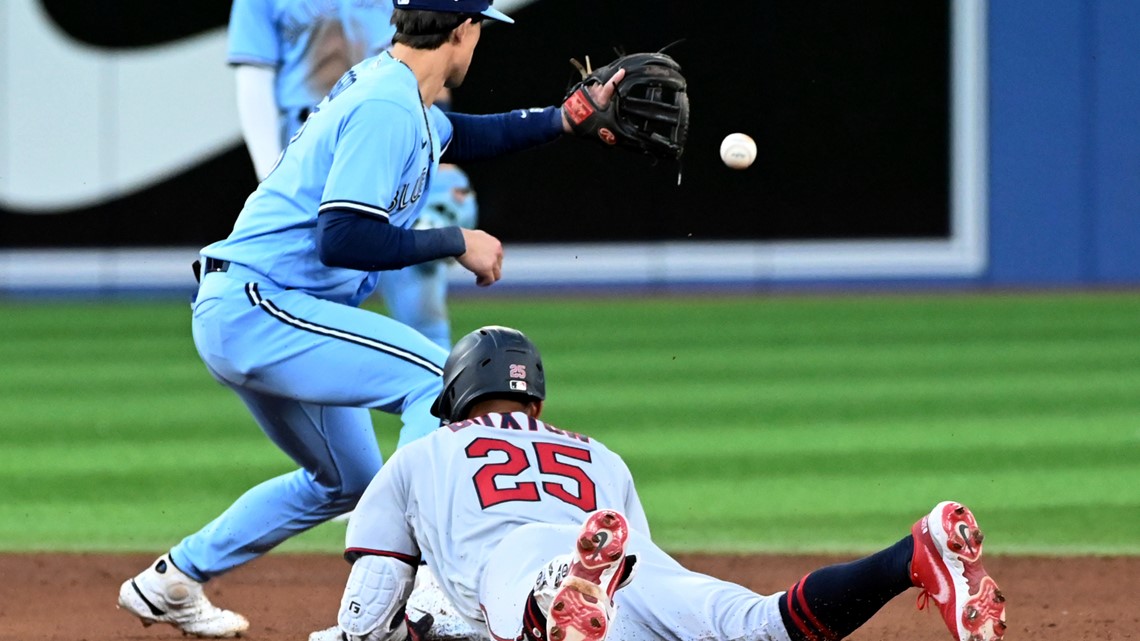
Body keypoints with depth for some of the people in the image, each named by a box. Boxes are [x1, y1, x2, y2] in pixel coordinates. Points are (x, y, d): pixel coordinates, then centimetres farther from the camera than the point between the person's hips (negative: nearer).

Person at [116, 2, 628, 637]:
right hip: (256, 306, -11)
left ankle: (171, 582, 32)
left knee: (346, 482, 23)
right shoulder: (389, 109, -19)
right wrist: (456, 242, -16)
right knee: (438, 376, -20)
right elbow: (344, 239, -27)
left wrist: (573, 115, 20)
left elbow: (464, 136, 31)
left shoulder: (382, 86, 12)